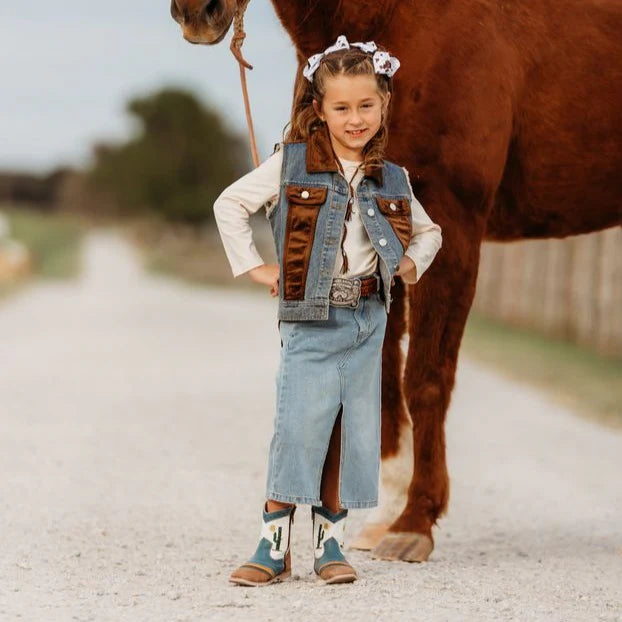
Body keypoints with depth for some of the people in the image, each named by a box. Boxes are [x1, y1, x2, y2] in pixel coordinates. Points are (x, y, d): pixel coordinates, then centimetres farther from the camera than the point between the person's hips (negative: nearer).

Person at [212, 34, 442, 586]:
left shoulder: (392, 180, 9)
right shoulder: (291, 165, -3)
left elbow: (428, 231, 25)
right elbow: (230, 205, 2)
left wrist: (413, 264, 6)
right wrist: (253, 266, -3)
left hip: (367, 319, 4)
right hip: (309, 319, -4)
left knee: (353, 429, 5)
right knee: (299, 427, -8)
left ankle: (330, 541, 15)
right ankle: (275, 545, 1)